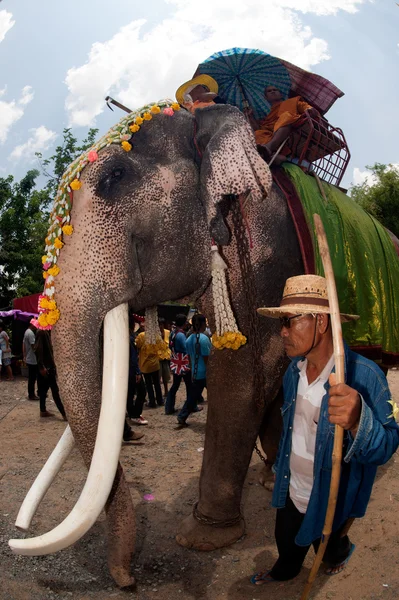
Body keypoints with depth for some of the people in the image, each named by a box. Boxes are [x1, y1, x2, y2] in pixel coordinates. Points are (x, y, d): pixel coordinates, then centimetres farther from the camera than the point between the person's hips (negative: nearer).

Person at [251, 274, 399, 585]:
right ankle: (284, 571, 56)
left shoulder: (364, 376, -30)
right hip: (291, 490, 5)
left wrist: (357, 420, -55)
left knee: (327, 546, 25)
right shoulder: (295, 368, -7)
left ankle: (342, 552, 58)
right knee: (286, 542, 26)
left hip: (329, 501, -4)